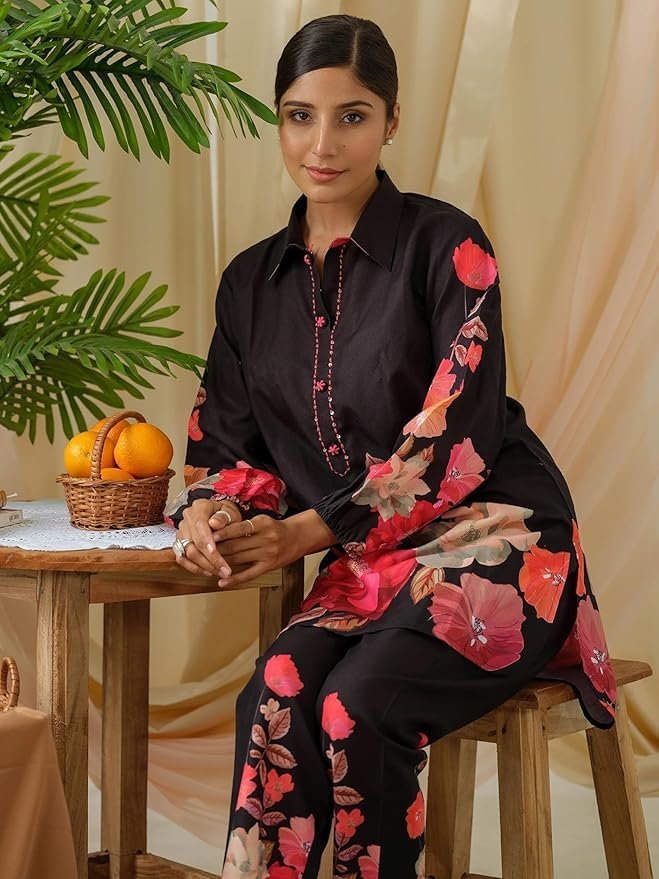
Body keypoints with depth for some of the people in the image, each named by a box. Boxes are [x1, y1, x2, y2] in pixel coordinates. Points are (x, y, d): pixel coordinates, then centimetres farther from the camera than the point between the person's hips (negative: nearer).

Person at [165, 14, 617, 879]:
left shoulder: (446, 245, -7)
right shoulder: (251, 282, 10)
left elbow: (459, 433, -13)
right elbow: (229, 445, 13)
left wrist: (307, 532, -14)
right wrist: (207, 514, -11)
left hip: (498, 541, -4)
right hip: (370, 566, 4)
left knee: (358, 708, -30)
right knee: (275, 695, -27)